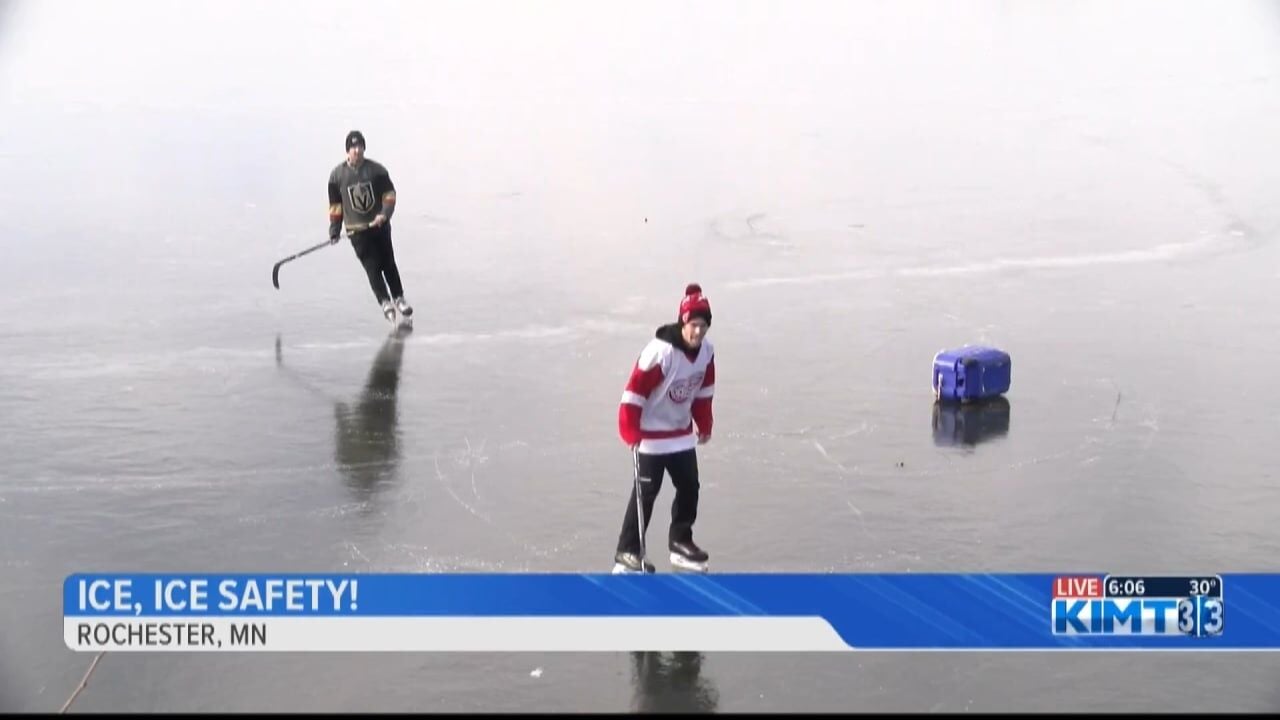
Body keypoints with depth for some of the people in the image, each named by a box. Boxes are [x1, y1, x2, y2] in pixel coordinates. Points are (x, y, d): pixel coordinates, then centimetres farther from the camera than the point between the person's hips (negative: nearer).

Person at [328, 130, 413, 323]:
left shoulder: (377, 170, -2)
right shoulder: (337, 175, -1)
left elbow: (389, 195, -1)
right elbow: (335, 205, 7)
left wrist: (384, 214, -18)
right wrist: (334, 229, 3)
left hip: (379, 225, 1)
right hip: (356, 230, -1)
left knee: (388, 264, 7)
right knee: (372, 267, -11)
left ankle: (399, 298, 22)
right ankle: (385, 302, -14)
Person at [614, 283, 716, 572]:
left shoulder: (706, 352, -5)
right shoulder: (659, 352, -28)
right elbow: (634, 392, -25)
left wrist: (704, 426, 16)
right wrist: (630, 434, -26)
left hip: (681, 433, 7)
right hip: (651, 434, -7)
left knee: (689, 486, 12)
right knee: (646, 492, -4)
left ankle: (680, 541, 29)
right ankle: (626, 551, 4)